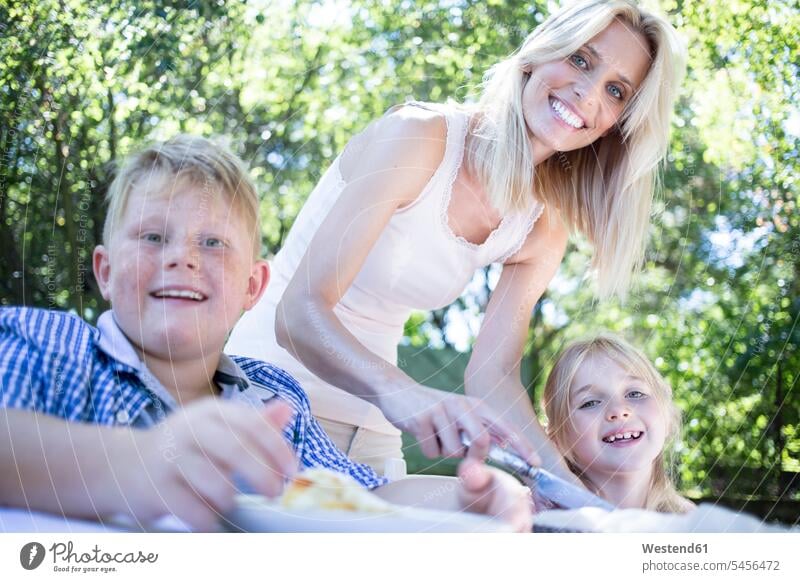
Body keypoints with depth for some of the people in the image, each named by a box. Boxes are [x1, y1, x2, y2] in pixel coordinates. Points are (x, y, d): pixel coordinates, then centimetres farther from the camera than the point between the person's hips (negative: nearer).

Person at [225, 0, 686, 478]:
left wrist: (573, 490, -20)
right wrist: (404, 394, -45)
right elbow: (300, 311, -28)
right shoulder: (420, 136, -20)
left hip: (369, 430, 6)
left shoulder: (542, 234, -1)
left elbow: (491, 376, -5)